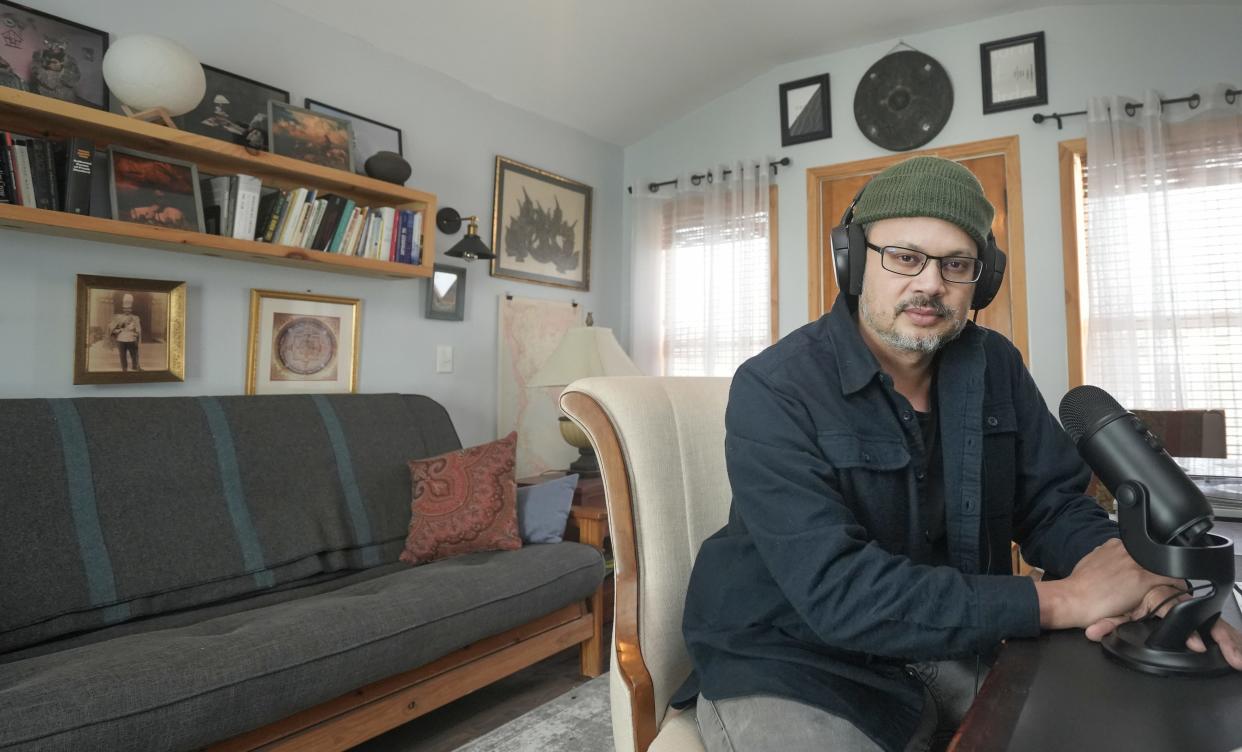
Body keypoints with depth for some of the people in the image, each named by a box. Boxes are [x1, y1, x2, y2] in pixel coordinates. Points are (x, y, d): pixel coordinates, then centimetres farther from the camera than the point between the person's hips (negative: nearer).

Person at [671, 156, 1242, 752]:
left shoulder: (995, 366, 0)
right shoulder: (774, 390, -22)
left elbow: (1053, 503, 3)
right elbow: (837, 590, -29)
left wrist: (1114, 566, -20)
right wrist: (1060, 600, -27)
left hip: (949, 650, 6)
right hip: (790, 661, -5)